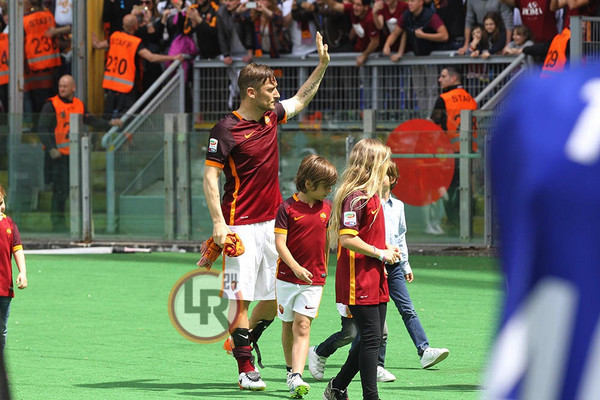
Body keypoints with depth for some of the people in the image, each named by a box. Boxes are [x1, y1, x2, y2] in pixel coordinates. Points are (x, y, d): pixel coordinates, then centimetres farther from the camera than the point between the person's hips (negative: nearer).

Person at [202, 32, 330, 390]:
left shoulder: (272, 116, 9)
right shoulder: (227, 129, -12)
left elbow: (301, 100, 29)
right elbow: (210, 176, -11)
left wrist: (323, 65, 21)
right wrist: (218, 222, -19)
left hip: (272, 222, 7)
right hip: (241, 226, -7)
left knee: (276, 294, 9)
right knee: (241, 297, -7)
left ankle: (244, 344, 28)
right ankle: (246, 370, -3)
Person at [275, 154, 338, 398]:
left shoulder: (326, 207, 6)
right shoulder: (287, 208, -8)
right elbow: (280, 243, -12)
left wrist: (324, 269, 23)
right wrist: (296, 267, -25)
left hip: (314, 279, 1)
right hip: (287, 276, -1)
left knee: (302, 325, -11)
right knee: (288, 326, 12)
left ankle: (297, 378, -22)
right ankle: (291, 369, 31)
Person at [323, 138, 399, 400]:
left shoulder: (371, 196, 15)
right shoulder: (356, 196, -15)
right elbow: (347, 238, -23)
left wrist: (386, 254, 11)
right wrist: (381, 253, -16)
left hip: (374, 279, 10)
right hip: (359, 281, -10)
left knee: (371, 341, 12)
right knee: (371, 339, -7)